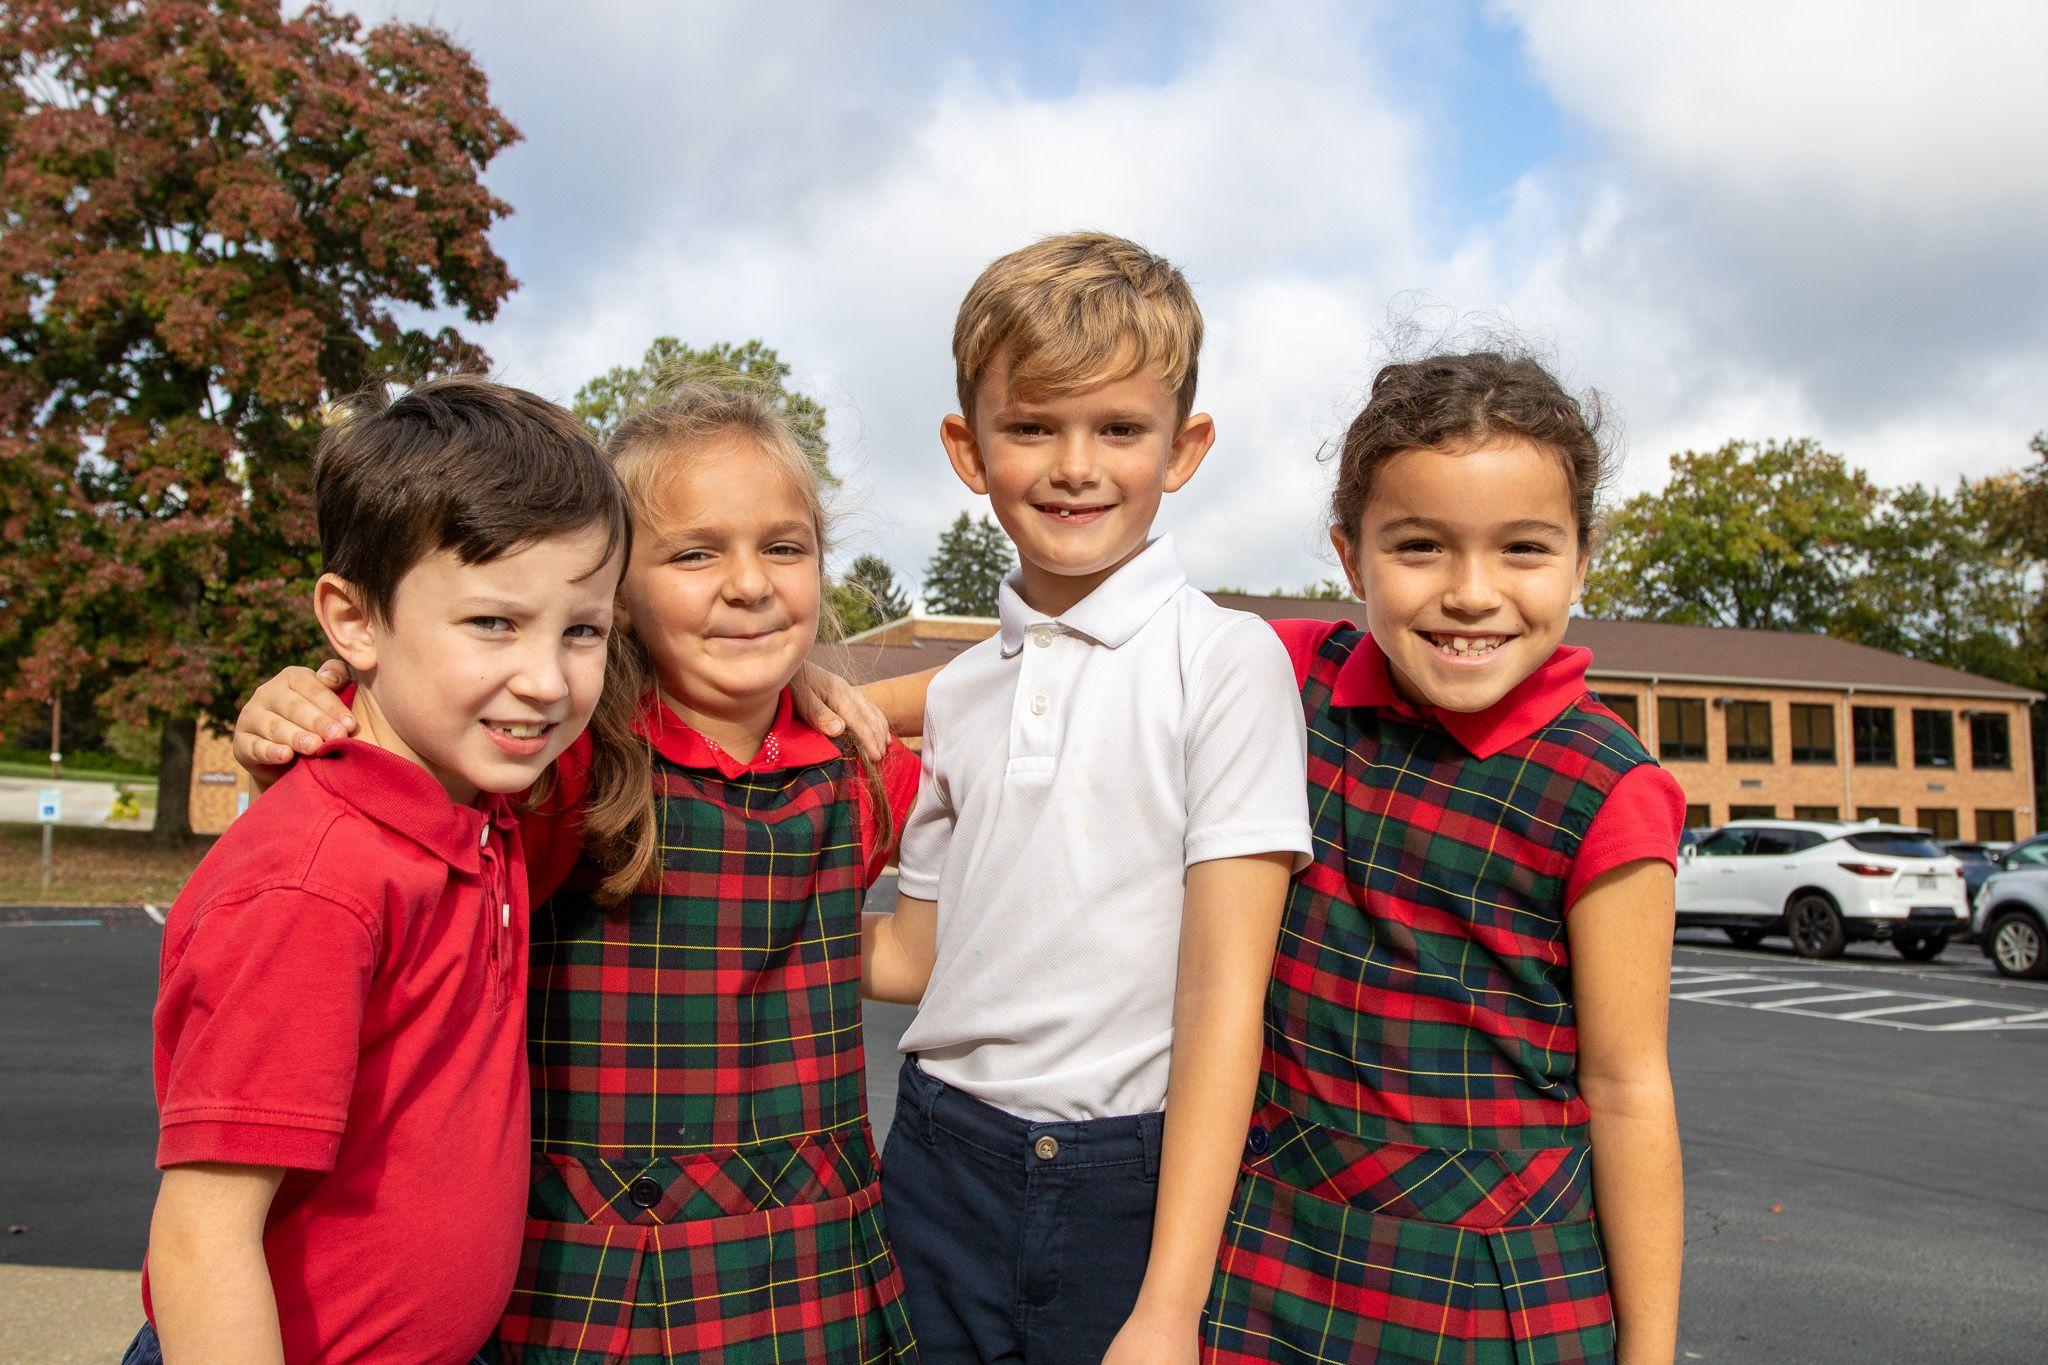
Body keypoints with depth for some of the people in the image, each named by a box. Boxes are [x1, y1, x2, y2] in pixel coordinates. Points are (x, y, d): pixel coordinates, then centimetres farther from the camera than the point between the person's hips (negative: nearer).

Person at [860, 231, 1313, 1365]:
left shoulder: (1227, 660, -8)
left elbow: (1224, 992, -12)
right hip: (945, 1169, 4)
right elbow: (916, 954, 10)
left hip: (1137, 1180, -3)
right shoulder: (958, 692, 7)